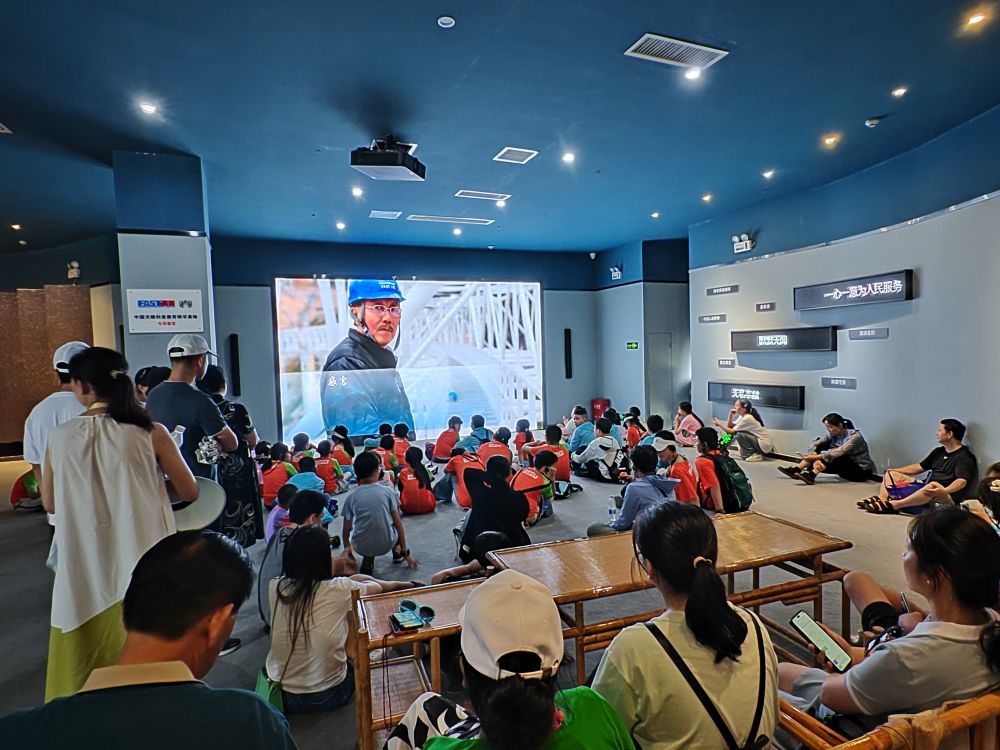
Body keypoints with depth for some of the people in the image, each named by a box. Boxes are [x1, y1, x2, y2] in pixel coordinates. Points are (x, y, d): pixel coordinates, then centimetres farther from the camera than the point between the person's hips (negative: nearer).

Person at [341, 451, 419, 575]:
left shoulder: (351, 496, -1)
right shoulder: (388, 491, -3)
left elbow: (347, 529, 5)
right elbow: (398, 523, 0)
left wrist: (346, 547, 26)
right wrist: (405, 553, 9)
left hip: (361, 547, 0)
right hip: (387, 544, 0)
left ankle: (368, 558, 10)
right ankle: (397, 551, 20)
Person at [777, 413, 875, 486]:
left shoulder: (854, 436, -22)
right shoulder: (833, 434, -4)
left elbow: (839, 452, -37)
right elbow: (814, 445, -13)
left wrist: (816, 457, -40)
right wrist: (815, 460, -31)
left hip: (862, 471, -6)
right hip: (845, 468, 6)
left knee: (836, 456, -32)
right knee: (821, 447, -10)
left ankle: (811, 475, -41)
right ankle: (796, 470, -20)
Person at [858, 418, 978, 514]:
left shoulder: (965, 457, -10)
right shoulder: (939, 451, 17)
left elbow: (962, 481, -25)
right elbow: (920, 467, 25)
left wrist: (944, 491, -44)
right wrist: (893, 470, 20)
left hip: (949, 498, -9)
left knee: (932, 485, -42)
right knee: (891, 474, 4)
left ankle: (892, 505, -47)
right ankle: (882, 498, -27)